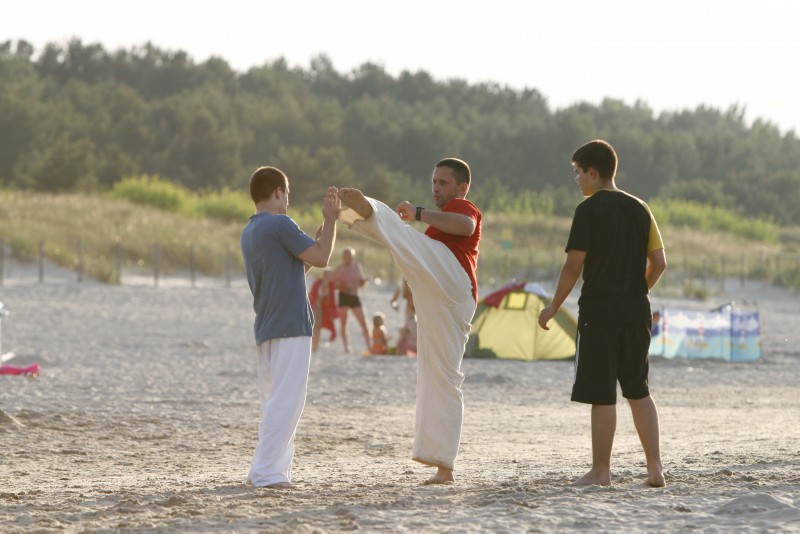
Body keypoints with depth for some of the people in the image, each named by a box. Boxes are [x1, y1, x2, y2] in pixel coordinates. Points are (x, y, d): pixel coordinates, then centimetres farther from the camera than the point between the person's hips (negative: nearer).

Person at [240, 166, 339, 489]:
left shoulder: (249, 233, 16)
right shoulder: (280, 225, -11)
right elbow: (321, 258, -11)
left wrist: (324, 228, 21)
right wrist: (330, 220, 0)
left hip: (267, 329, 9)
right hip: (290, 327, -9)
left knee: (275, 401, 13)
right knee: (286, 401, -8)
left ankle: (271, 470, 11)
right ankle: (266, 472, -12)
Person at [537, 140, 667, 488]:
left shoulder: (589, 210, -9)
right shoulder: (639, 209, 9)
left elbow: (574, 265, -13)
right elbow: (659, 262, 8)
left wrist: (554, 307, -3)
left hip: (599, 309, -6)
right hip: (636, 311, 6)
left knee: (602, 394, -1)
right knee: (637, 390, 14)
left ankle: (601, 471, 2)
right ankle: (655, 468, 10)